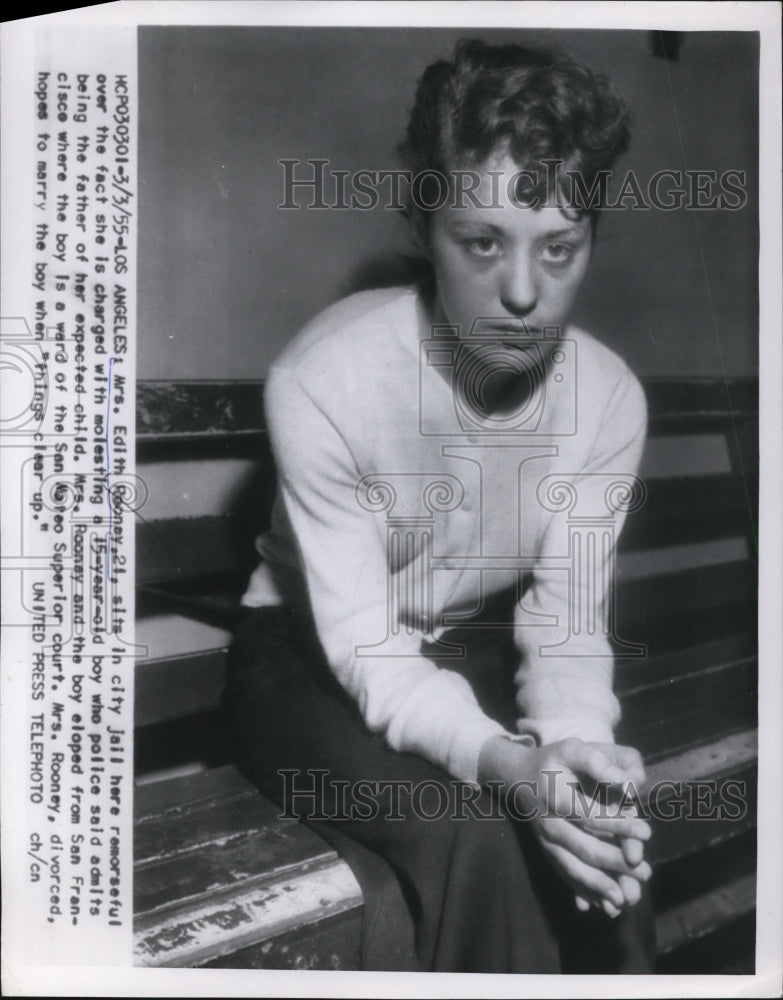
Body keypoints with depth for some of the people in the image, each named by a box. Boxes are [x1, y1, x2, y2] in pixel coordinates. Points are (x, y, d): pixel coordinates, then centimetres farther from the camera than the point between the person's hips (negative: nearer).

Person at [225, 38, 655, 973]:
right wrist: (504, 763, -42)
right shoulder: (323, 378, -28)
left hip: (477, 648, 4)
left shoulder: (610, 398, -15)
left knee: (601, 836, -20)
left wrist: (576, 739, -32)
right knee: (473, 842, -27)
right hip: (313, 652, -3)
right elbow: (364, 646, -26)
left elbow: (567, 621, -11)